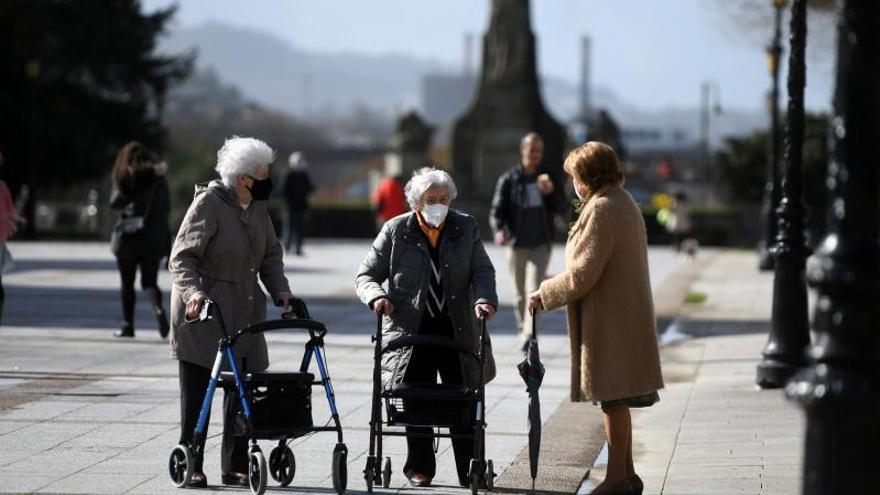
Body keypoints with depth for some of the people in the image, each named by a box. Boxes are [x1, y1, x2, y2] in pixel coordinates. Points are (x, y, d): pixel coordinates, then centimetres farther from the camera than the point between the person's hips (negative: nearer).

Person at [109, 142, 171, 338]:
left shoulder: (125, 178, -5)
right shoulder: (158, 180, 0)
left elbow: (114, 202, -4)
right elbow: (166, 208, 4)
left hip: (127, 237, -2)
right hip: (152, 239, 2)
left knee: (127, 284, 9)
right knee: (150, 282, 7)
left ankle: (128, 325, 10)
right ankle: (158, 309, -21)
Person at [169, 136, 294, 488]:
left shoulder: (258, 209, 8)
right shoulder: (208, 204, -13)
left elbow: (270, 256, 16)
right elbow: (182, 257, -15)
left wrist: (281, 291, 1)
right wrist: (192, 291, -30)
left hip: (243, 316, 6)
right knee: (197, 392, -1)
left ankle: (235, 467, 10)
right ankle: (191, 465, 5)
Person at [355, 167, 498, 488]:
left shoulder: (466, 228, 6)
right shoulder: (396, 231, 1)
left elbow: (482, 270, 0)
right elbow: (366, 275, 4)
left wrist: (484, 298, -20)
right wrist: (377, 296, -17)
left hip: (457, 329, 1)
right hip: (412, 328, -1)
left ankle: (470, 470, 10)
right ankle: (420, 468, 15)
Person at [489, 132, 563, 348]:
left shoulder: (547, 177, 6)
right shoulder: (509, 179, 0)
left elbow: (561, 207, 5)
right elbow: (497, 210, -1)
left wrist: (551, 192, -16)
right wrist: (499, 230, -22)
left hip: (541, 244, 0)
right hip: (517, 244, 0)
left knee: (534, 290, -16)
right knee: (521, 294, 10)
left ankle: (530, 335, -21)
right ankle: (522, 329, 30)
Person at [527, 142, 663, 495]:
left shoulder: (601, 209, -17)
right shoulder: (624, 203, 15)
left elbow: (583, 272, -21)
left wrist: (545, 294, -10)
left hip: (608, 319, -10)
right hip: (625, 316, 10)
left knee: (613, 399, -5)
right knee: (617, 398, 16)